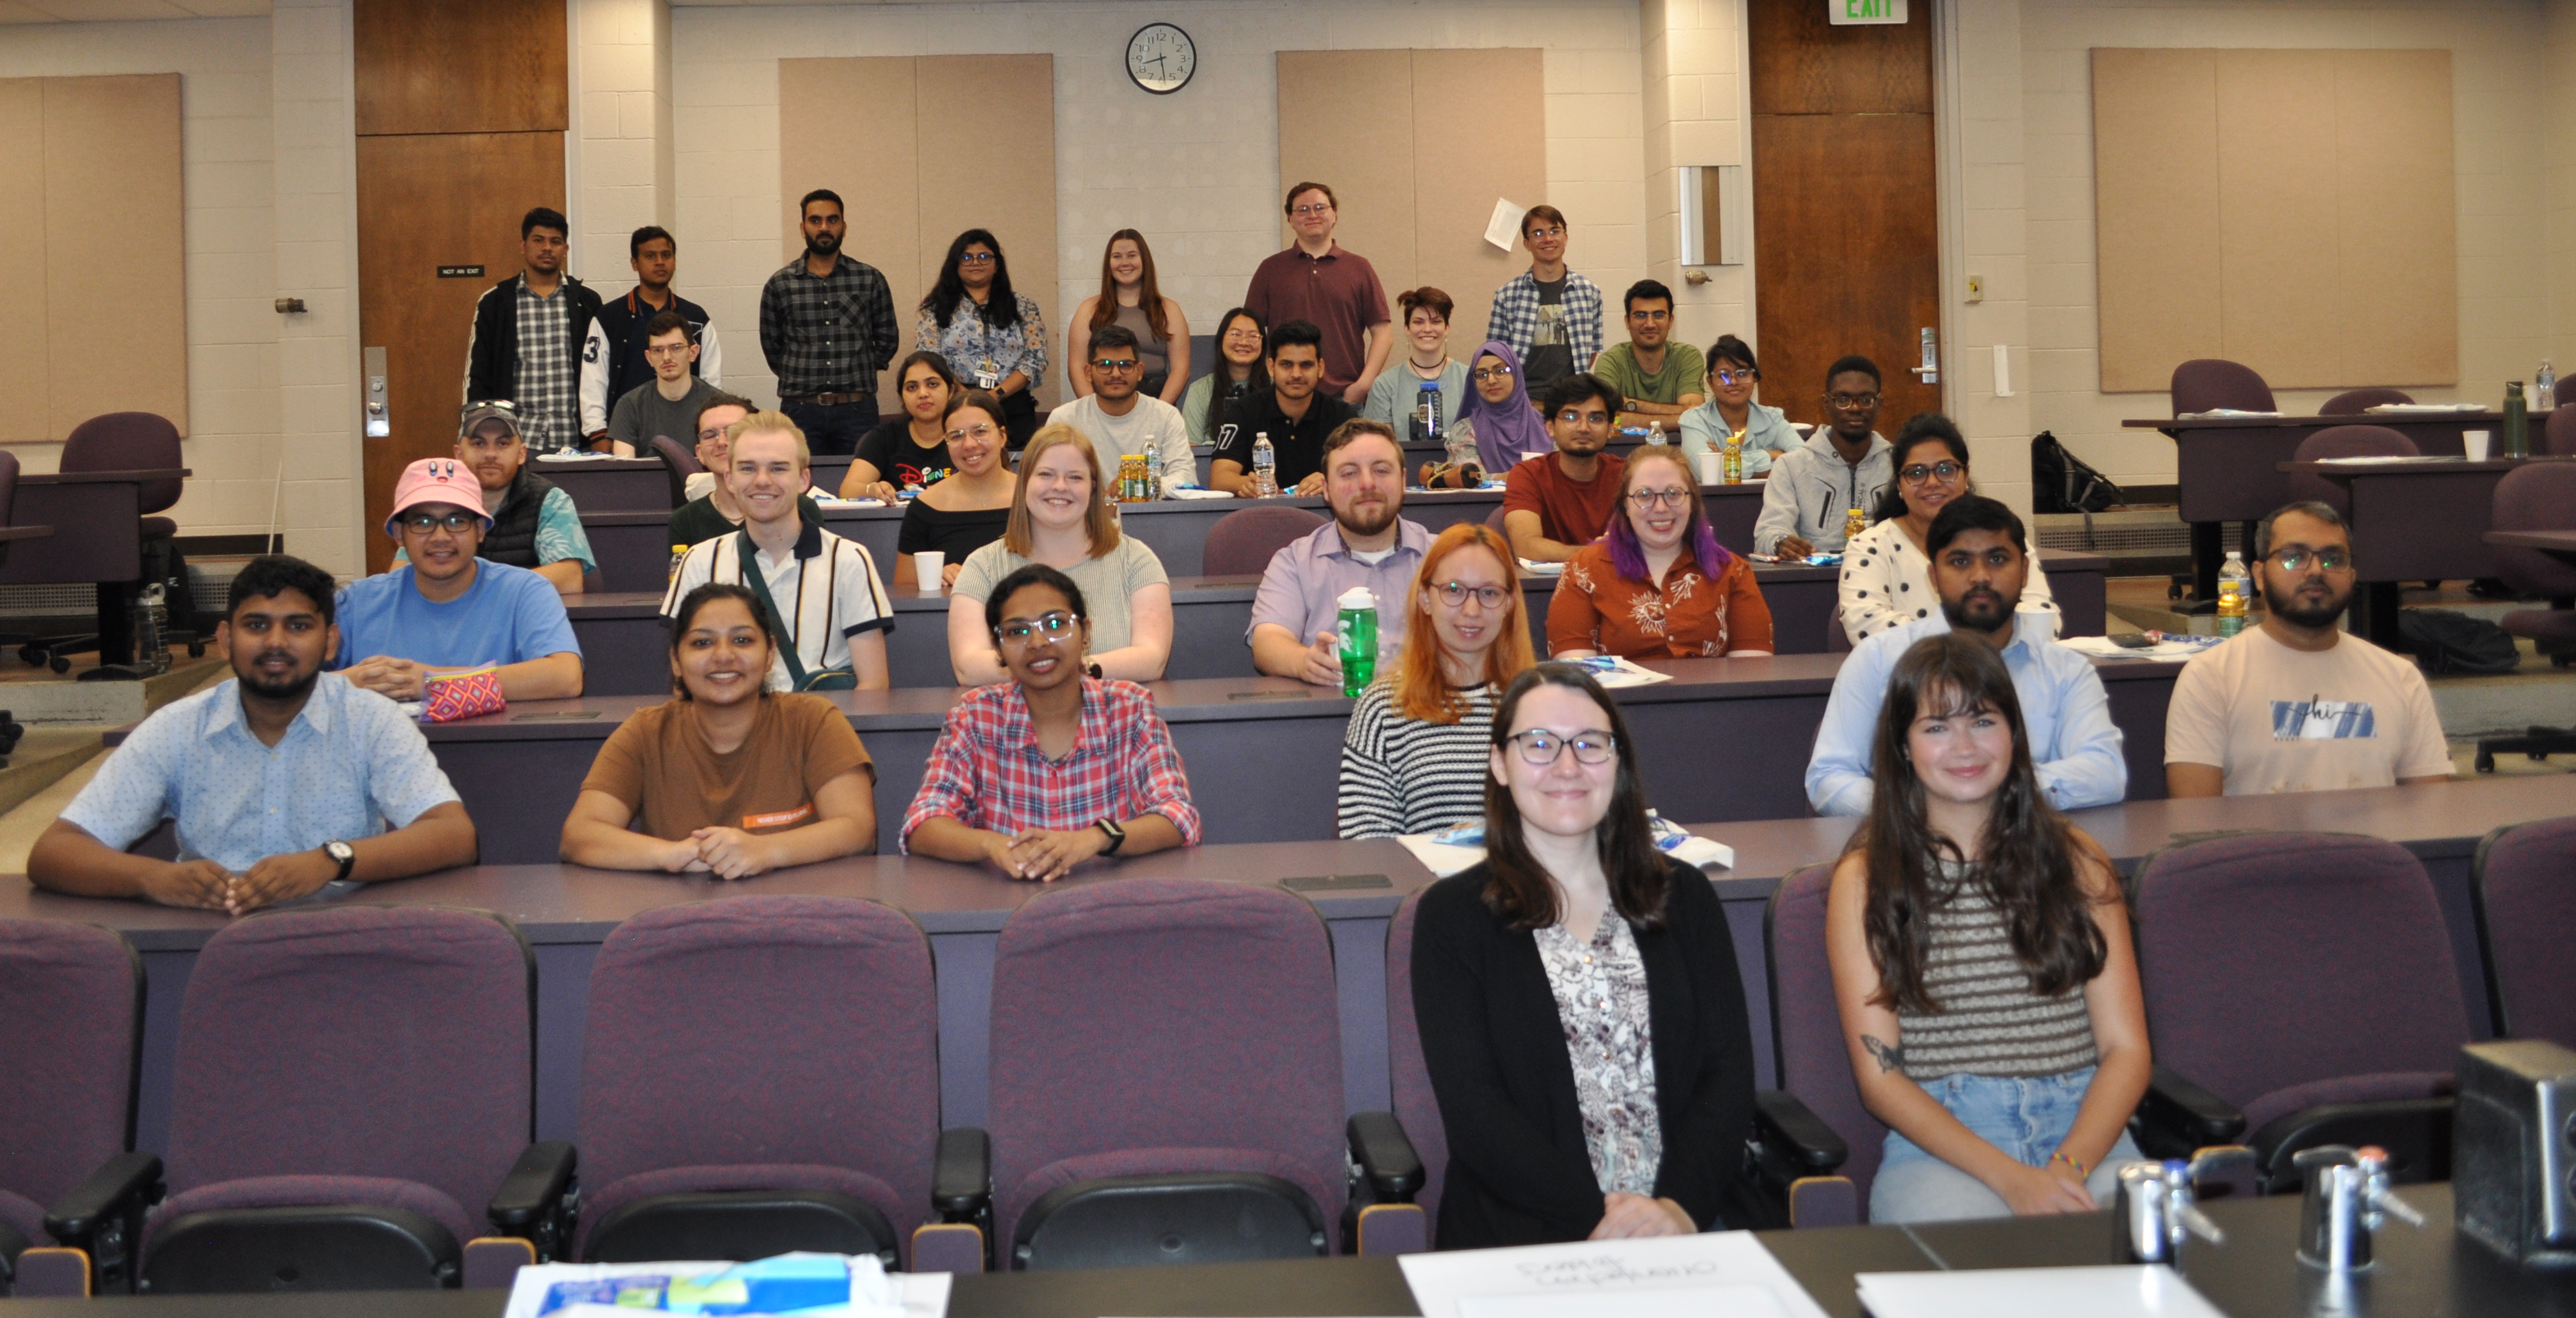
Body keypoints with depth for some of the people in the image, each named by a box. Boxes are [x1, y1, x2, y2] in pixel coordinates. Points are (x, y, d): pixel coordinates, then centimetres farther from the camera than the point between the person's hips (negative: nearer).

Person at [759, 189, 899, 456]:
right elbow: (771, 346, 14)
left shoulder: (870, 279, 6)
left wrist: (854, 372, 7)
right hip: (800, 410, 0)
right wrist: (799, 378, 7)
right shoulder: (780, 284, 6)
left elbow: (886, 341, 12)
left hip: (857, 410, 0)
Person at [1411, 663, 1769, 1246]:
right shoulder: (1452, 914, 5)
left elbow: (1729, 1068, 6)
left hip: (1693, 1217, 3)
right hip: (1527, 1231, -3)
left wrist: (1679, 1205, -12)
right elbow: (1473, 1109, -4)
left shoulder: (1685, 897, 16)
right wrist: (1595, 1217, -17)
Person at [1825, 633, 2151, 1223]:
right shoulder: (1864, 880, 6)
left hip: (2089, 1132, 2)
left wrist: (2070, 1166, -13)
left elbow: (2126, 1048, 7)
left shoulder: (2075, 859, 13)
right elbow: (1879, 1077, -1)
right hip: (1938, 1146, -2)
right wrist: (2009, 1177, -16)